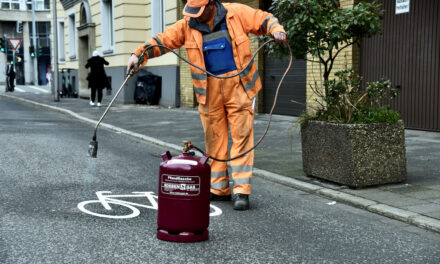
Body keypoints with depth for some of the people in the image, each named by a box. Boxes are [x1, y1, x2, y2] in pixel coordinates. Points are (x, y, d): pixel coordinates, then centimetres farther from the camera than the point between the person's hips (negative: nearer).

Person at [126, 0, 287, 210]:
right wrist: (139, 54, -11)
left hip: (238, 84, -3)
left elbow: (263, 20, 4)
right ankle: (219, 189, 17)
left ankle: (241, 191, -3)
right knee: (214, 139, 7)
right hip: (209, 89, 3)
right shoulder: (187, 25, 4)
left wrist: (277, 30, -16)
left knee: (241, 136, -6)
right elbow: (163, 40, 1)